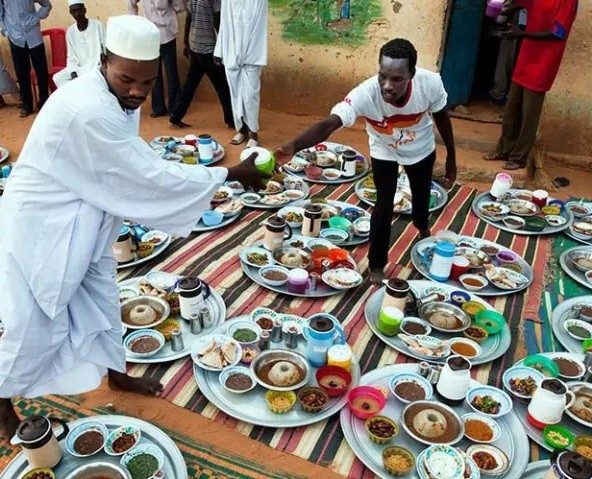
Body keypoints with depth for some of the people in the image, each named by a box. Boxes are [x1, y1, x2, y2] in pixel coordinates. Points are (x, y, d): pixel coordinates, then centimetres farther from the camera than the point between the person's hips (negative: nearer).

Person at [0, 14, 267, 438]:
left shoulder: (117, 98, -2)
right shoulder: (90, 110, -31)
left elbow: (135, 171, 4)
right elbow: (150, 174, -29)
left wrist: (203, 193, -2)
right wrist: (231, 174, -23)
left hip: (81, 218, 9)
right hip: (41, 221, -9)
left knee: (101, 297, 19)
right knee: (38, 322, 3)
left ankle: (116, 373, 40)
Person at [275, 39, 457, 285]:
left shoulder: (430, 83, -37)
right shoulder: (365, 94, -43)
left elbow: (442, 118, -16)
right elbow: (328, 124, -56)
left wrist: (451, 158, -6)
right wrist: (293, 147, -74)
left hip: (421, 149, 2)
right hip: (384, 152, -2)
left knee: (422, 194, 24)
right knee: (384, 205, -8)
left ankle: (423, 227, 60)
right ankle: (377, 265, 15)